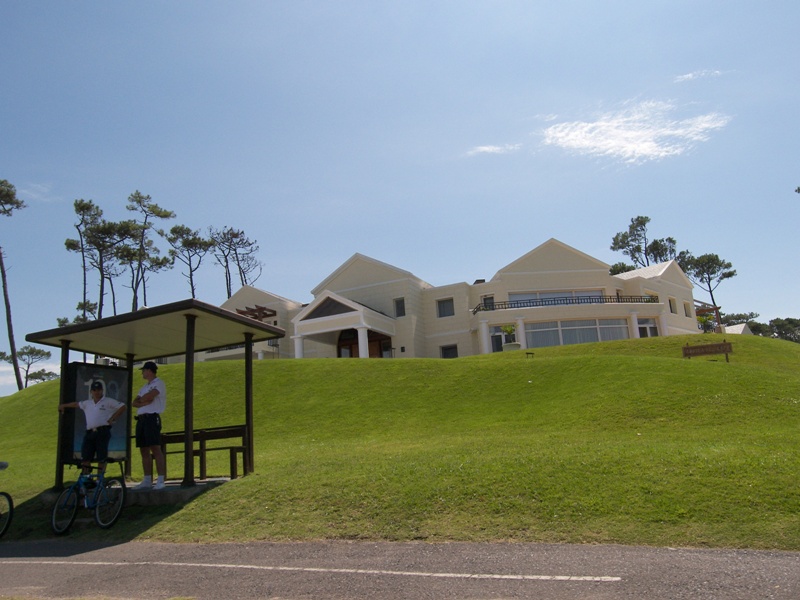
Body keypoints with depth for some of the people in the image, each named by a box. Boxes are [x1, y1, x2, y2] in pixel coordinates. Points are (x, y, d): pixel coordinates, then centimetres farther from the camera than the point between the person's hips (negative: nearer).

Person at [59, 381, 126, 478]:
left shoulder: (109, 402, 5)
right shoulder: (87, 403, 22)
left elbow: (123, 406, 1)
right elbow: (76, 404, 40)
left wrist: (113, 418, -3)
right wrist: (63, 405, 50)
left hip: (103, 432, -5)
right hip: (89, 433, 5)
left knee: (101, 458, -5)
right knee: (85, 458, 0)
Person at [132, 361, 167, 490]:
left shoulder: (159, 384, -2)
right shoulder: (145, 387, 25)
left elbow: (149, 396, -19)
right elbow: (134, 402, 14)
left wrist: (140, 399, 2)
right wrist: (145, 402, -7)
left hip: (152, 418, -9)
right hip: (141, 419, 9)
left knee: (156, 449, -12)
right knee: (144, 450, 8)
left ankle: (161, 481, -14)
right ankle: (147, 481, 12)